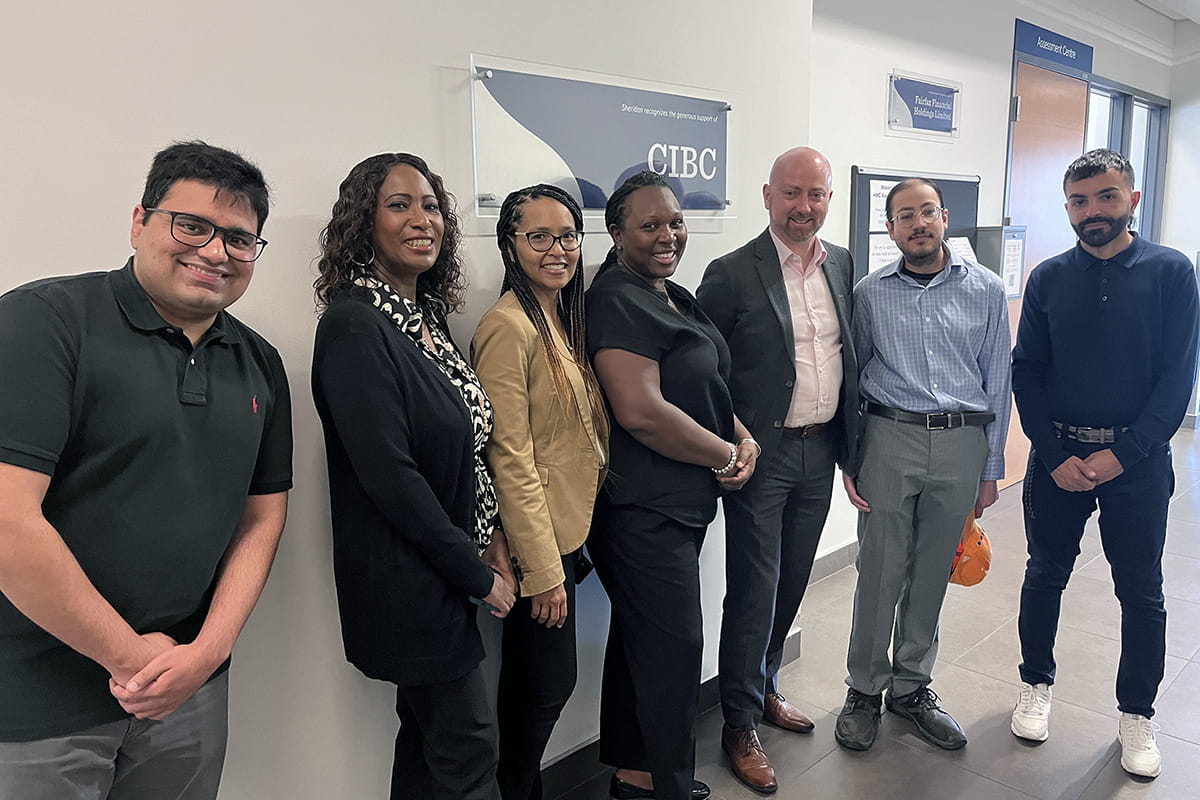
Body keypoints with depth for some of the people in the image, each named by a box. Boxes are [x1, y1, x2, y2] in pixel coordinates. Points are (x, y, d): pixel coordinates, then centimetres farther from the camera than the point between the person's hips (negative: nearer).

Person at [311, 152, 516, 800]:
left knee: (429, 735, 21)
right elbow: (389, 475, -23)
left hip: (446, 570, 8)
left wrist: (489, 540, 4)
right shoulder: (354, 325, -19)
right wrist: (478, 575, -15)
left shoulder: (426, 317, 7)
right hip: (406, 576, -8)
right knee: (467, 746, 6)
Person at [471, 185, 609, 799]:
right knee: (547, 685, 7)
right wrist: (544, 568, -17)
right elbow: (510, 460, -20)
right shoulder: (508, 327, -19)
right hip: (537, 542, -9)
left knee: (545, 684, 20)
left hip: (570, 530, 9)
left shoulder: (566, 320, 9)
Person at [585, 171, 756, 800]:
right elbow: (641, 411, -26)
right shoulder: (617, 303, -17)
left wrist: (742, 435, 2)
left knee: (639, 639, 18)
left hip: (682, 501, 10)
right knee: (674, 645, 2)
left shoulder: (673, 297, 13)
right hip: (643, 507, -9)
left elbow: (706, 386, 21)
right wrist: (726, 456, -14)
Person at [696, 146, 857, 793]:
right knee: (754, 591, 3)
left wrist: (849, 440, 10)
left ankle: (765, 688, 39)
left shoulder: (842, 265, 8)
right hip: (762, 455, -6)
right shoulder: (732, 274, -11)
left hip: (822, 450, 6)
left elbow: (851, 354, 13)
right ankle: (740, 725, 20)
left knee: (792, 583, 18)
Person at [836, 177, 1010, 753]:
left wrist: (991, 467, 6)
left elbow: (997, 382, 7)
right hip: (889, 439, -1)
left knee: (931, 573, 12)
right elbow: (851, 378, 7)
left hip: (962, 444, 1)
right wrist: (848, 459, 2)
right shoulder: (870, 294, 3)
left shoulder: (986, 290, 5)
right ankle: (865, 689, 20)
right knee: (879, 572, 3)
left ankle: (911, 687, 29)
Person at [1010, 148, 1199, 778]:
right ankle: (1036, 685, 33)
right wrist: (1056, 456, -9)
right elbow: (1025, 373, 0)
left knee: (1141, 593, 10)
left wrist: (1122, 454, -15)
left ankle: (1136, 715, 28)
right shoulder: (1048, 278, 1)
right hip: (1057, 455, 2)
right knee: (1044, 577, 13)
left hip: (1137, 460, -1)